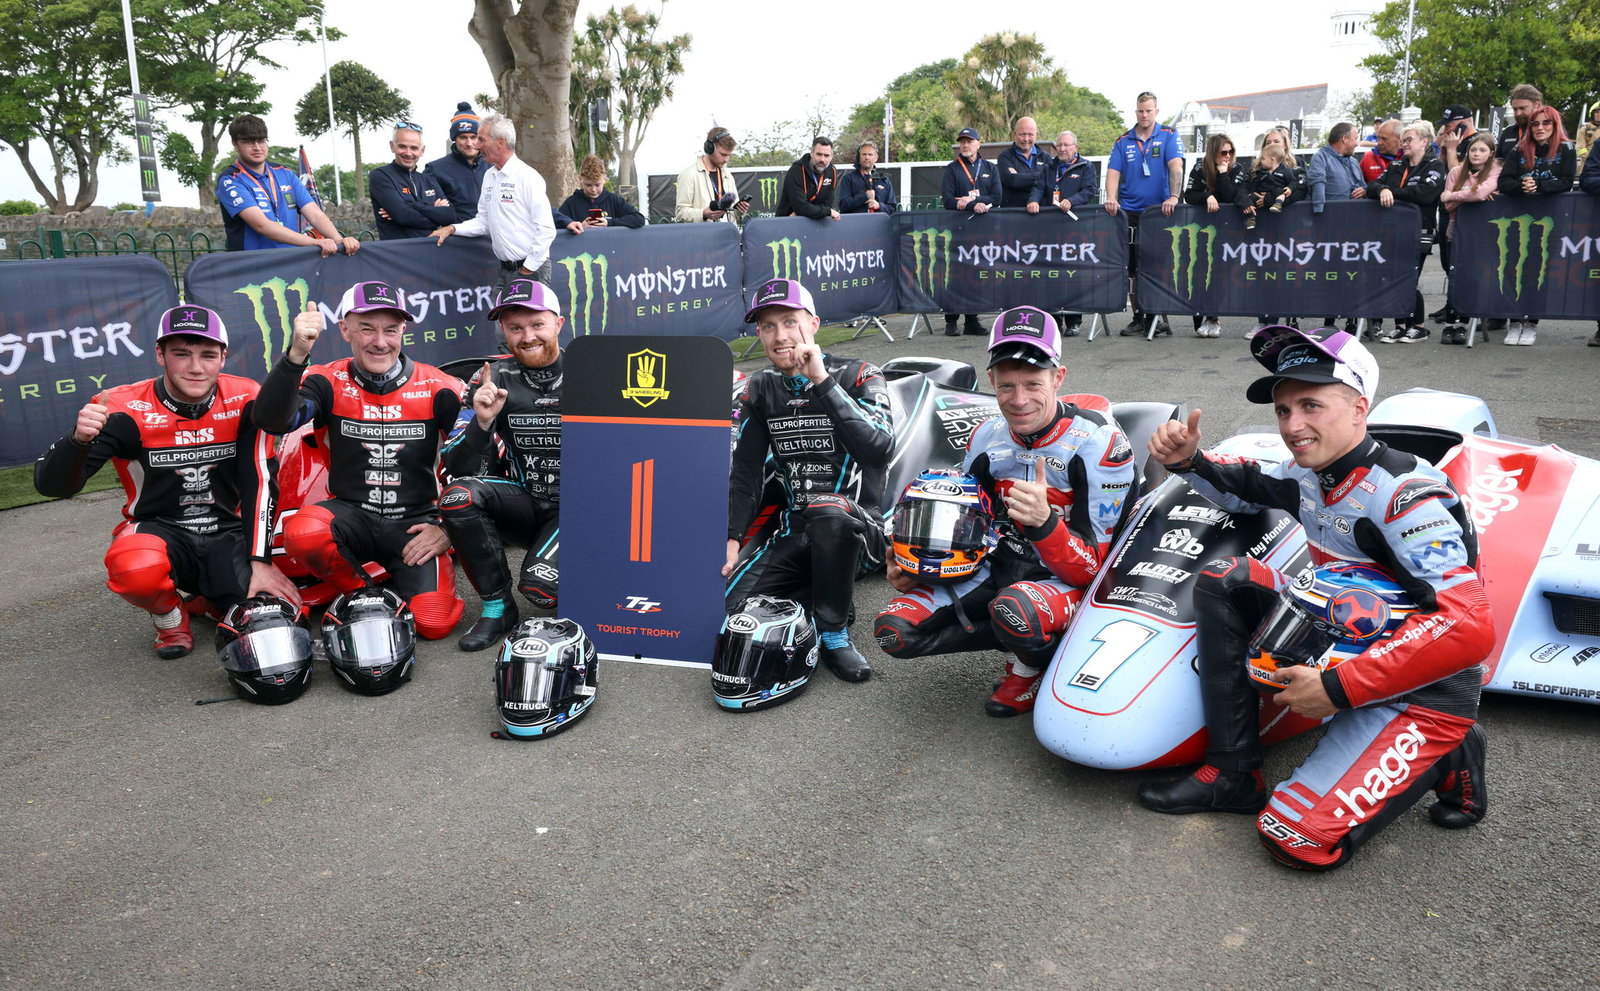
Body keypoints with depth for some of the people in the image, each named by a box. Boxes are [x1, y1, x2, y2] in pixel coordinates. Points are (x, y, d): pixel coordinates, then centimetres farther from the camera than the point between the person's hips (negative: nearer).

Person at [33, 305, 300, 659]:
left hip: (228, 536, 2)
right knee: (137, 568, -38)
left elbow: (261, 483, -9)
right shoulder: (126, 410, -13)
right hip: (158, 530, -1)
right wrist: (79, 439, -39)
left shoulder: (245, 400, -8)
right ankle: (169, 615, 1)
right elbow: (52, 484, -17)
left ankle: (210, 602, 17)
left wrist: (261, 561, -15)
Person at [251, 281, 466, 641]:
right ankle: (359, 593, -1)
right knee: (301, 532, -33)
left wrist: (450, 527, -6)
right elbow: (272, 421, -22)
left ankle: (395, 585, 16)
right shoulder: (329, 383, -4)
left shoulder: (438, 388, -4)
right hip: (351, 514, 1)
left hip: (416, 523, -1)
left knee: (433, 622, -20)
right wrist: (296, 354, -37)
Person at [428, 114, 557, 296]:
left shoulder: (527, 177, -12)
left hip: (532, 269, -7)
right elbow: (483, 221, 20)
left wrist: (528, 270, -15)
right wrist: (452, 228, 6)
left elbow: (546, 229, -16)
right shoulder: (489, 176, 13)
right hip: (504, 270, 7)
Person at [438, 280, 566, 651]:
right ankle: (497, 607, -6)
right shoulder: (495, 379, -1)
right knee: (458, 495, -24)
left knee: (540, 585, -28)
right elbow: (457, 468, -6)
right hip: (527, 503, 4)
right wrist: (482, 421, -24)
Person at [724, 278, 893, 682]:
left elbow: (879, 447, -26)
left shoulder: (858, 376, -7)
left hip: (857, 524, -4)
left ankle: (834, 632, -19)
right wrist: (730, 540, 2)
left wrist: (822, 381, -26)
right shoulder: (760, 389, 9)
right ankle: (817, 593, 10)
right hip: (793, 532, 5)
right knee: (729, 604, -15)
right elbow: (744, 472, 11)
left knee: (827, 512, -40)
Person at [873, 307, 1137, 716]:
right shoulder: (988, 436, 0)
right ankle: (1026, 635, 0)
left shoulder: (1100, 444, -18)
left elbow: (1092, 569, -19)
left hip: (1066, 580, -6)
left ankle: (1030, 665, -4)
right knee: (894, 629, -13)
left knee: (1016, 608, -41)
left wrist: (1043, 522, -39)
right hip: (997, 566, 6)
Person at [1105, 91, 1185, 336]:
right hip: (1130, 212, 2)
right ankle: (1139, 318, 9)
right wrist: (1112, 198, -16)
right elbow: (1113, 173, 2)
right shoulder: (1123, 142, 8)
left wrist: (1173, 197, -25)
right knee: (1133, 267, 3)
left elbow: (1176, 167, -11)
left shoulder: (1169, 136, 1)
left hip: (1160, 211, -2)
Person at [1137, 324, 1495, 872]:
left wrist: (1336, 688, -29)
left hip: (1422, 688, -8)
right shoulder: (1307, 474, 0)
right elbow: (1242, 485, 22)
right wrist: (1188, 460, -2)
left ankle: (1443, 761, 5)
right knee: (1222, 580, -2)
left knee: (1296, 838, -21)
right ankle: (1233, 773, 0)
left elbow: (1468, 629, -31)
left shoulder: (1406, 495, -24)